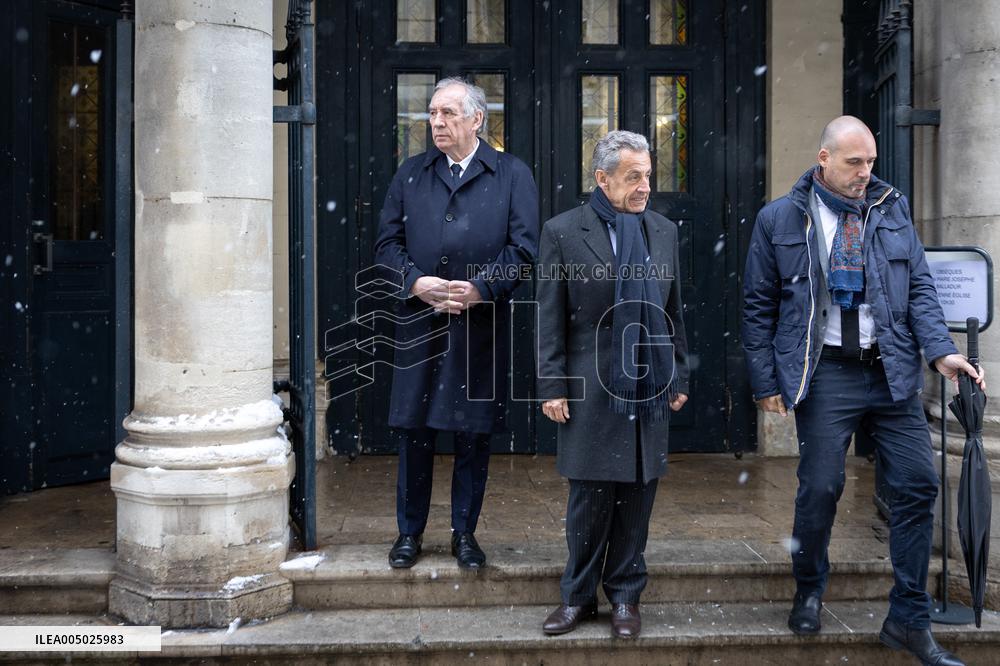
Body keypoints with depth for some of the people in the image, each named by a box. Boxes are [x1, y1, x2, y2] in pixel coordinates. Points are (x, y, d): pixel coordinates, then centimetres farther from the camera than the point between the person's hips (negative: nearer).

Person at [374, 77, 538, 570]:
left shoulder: (512, 174, 5)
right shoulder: (411, 173, 12)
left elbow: (523, 248, -2)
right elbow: (387, 242, 8)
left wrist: (479, 288, -14)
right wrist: (417, 282, -11)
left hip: (481, 323, -1)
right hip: (419, 322, 2)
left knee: (474, 433, 6)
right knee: (413, 430, 6)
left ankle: (465, 533, 22)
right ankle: (410, 532, 22)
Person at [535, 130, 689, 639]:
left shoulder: (664, 231, 10)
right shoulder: (563, 232, -3)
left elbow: (674, 312, 14)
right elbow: (549, 320, -4)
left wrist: (679, 378, 12)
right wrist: (552, 387, -7)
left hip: (650, 389, 4)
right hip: (591, 388, -3)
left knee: (637, 497, 9)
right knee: (589, 499, 3)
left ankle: (625, 596, 23)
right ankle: (578, 596, 20)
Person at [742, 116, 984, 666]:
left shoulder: (892, 209, 10)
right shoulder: (779, 220, 1)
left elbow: (919, 286, 9)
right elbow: (758, 306, 3)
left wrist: (941, 351, -6)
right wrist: (766, 381, -1)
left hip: (892, 372, 4)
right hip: (825, 375, -3)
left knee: (918, 485, 1)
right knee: (820, 488, -1)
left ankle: (908, 620, 15)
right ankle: (809, 591, 27)